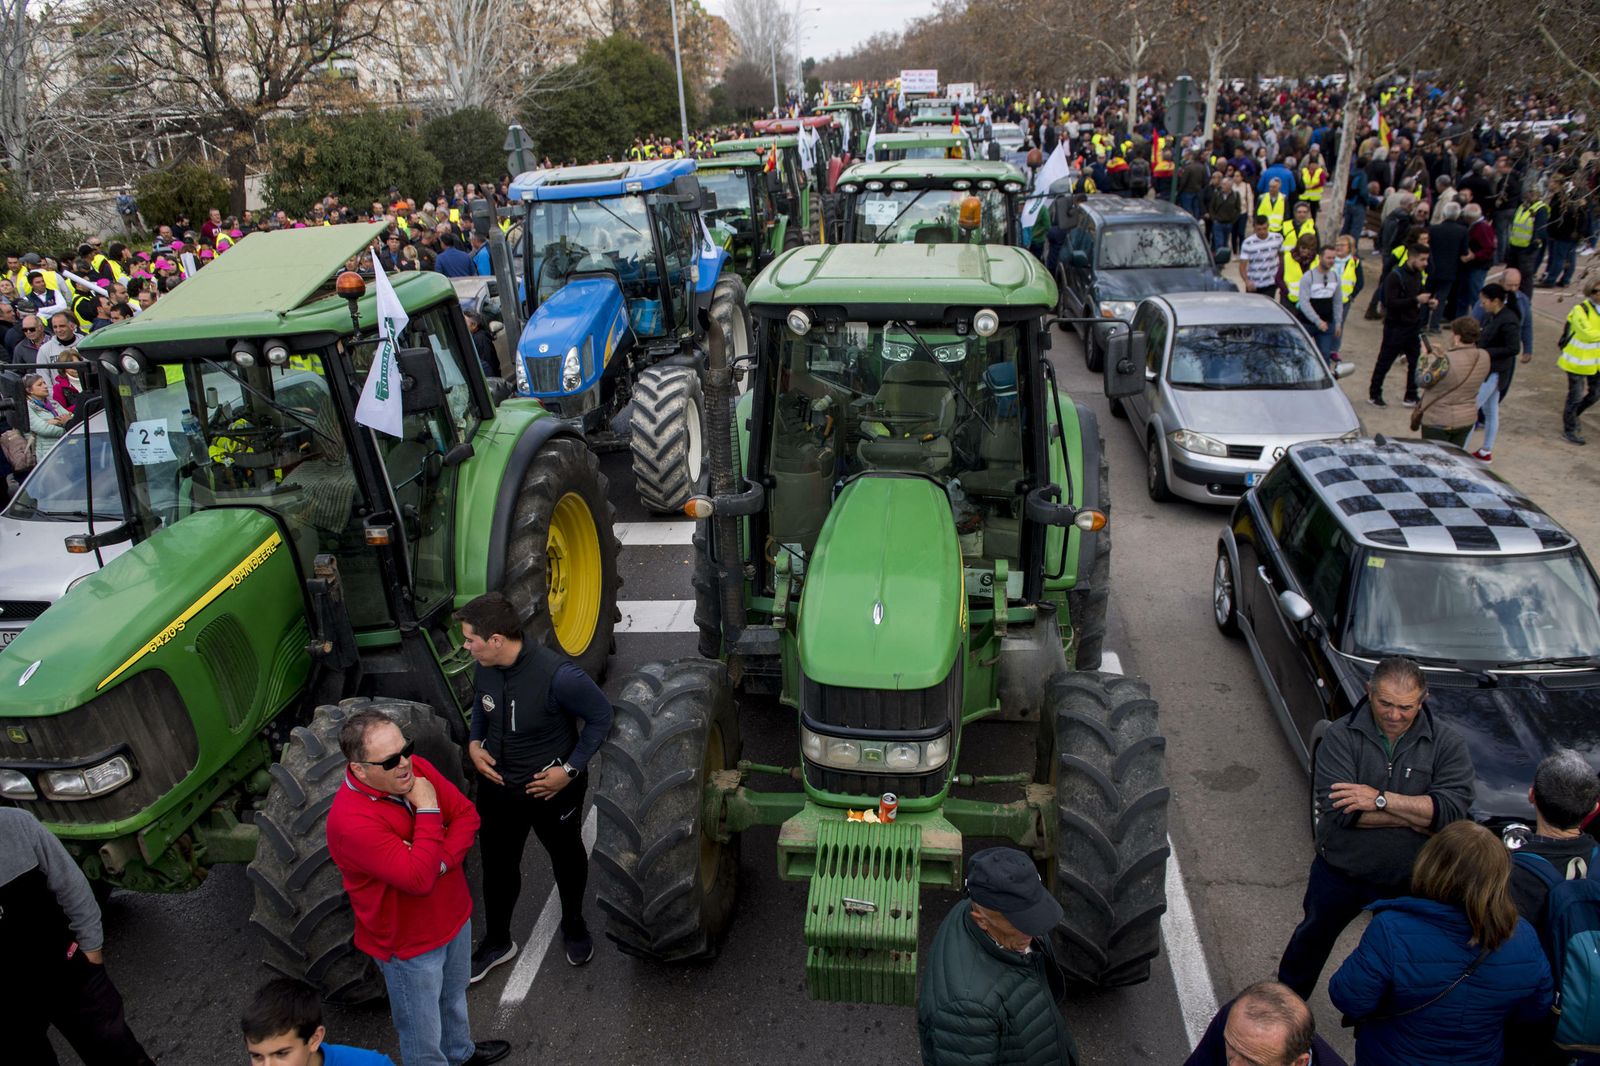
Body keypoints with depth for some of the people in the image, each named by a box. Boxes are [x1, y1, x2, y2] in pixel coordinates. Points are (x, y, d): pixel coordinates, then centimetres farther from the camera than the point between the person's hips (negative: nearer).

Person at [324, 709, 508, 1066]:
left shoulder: (417, 768, -13)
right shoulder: (351, 821, -34)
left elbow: (468, 816, -8)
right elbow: (419, 879, -37)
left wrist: (440, 862, -23)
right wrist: (428, 810, -32)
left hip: (454, 915, 7)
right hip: (410, 942, -7)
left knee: (454, 996, 33)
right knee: (423, 1036, 14)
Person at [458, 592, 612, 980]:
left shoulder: (557, 675, -33)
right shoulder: (484, 667, -14)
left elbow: (600, 716, -20)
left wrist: (571, 769, -21)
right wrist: (474, 742, -6)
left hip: (552, 788, -4)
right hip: (498, 785, 4)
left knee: (566, 857, 21)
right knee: (498, 863, 18)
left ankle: (574, 925, 49)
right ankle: (497, 941, 42)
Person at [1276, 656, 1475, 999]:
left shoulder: (1445, 742, -13)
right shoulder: (1341, 735, -18)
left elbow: (1454, 808, -25)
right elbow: (1334, 808, -27)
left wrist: (1381, 800, -30)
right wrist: (1415, 815, -25)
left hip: (1410, 880, 1)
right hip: (1340, 871, 0)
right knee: (1312, 939, 21)